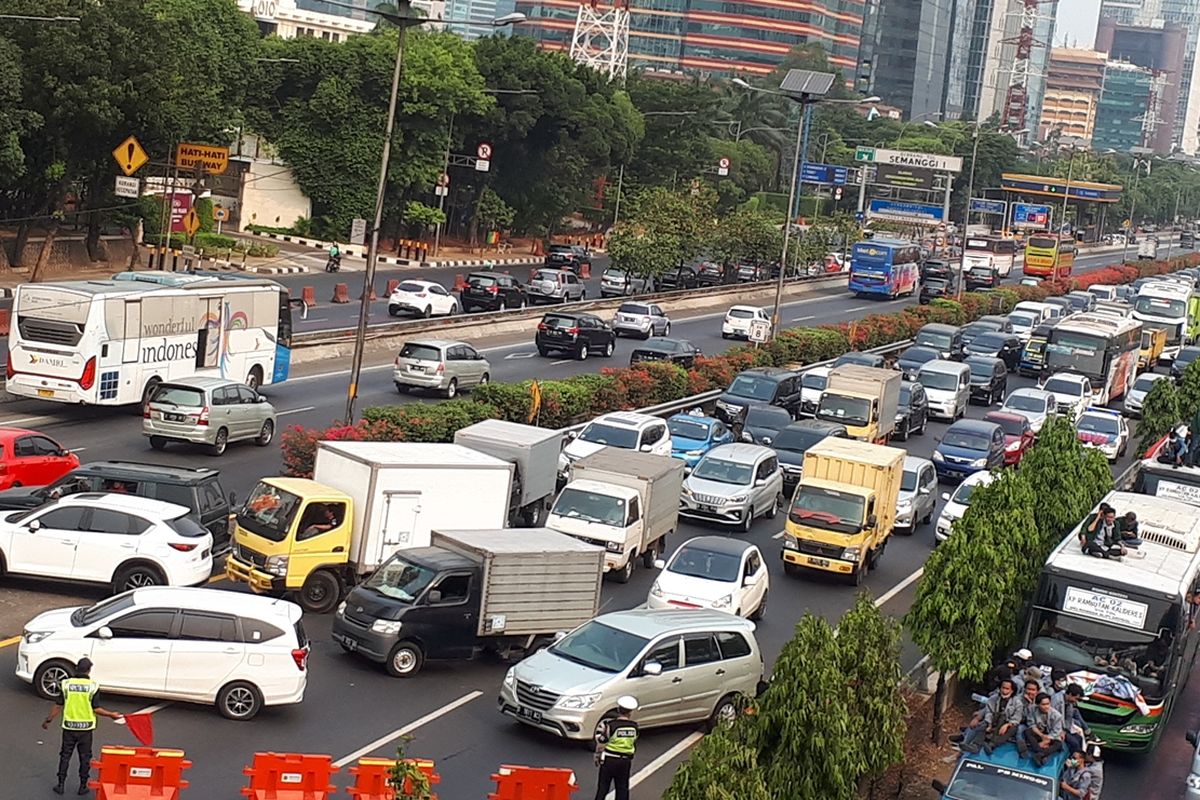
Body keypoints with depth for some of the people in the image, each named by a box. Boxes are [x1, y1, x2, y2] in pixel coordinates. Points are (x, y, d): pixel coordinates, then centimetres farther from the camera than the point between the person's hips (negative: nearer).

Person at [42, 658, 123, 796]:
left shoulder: (66, 684, -5)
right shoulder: (93, 686, -10)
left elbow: (58, 706, -2)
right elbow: (96, 709, -10)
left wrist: (48, 720, 12)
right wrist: (111, 715, 3)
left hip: (69, 727, 1)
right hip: (86, 727, -1)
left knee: (65, 756, 13)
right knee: (85, 758, 10)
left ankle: (61, 785, 16)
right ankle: (83, 786, 15)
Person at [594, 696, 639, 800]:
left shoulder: (611, 725, -15)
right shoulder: (634, 726, -4)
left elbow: (601, 744, -10)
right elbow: (634, 743, 8)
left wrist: (597, 757, 4)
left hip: (609, 760, -3)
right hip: (625, 761, 3)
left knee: (603, 787, 6)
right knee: (622, 788, 12)